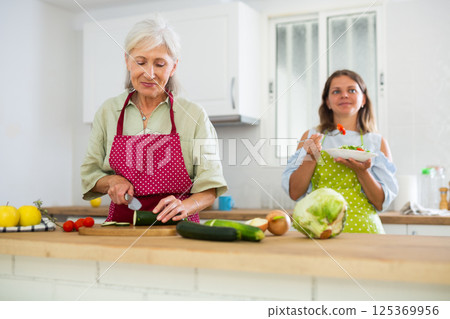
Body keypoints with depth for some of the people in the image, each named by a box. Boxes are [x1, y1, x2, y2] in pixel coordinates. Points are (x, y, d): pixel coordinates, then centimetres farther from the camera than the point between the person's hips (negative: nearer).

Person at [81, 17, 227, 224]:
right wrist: (111, 181, -5)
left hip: (175, 229, -1)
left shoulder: (194, 116, 1)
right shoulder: (108, 112, 8)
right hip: (121, 226, 1)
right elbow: (89, 173, 16)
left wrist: (184, 206, -20)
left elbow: (209, 188, -1)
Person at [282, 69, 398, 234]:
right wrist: (310, 158, -7)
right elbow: (294, 193, 6)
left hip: (362, 229, 0)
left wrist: (362, 171, -9)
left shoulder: (377, 142, 9)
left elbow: (381, 204, 6)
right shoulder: (311, 137, 10)